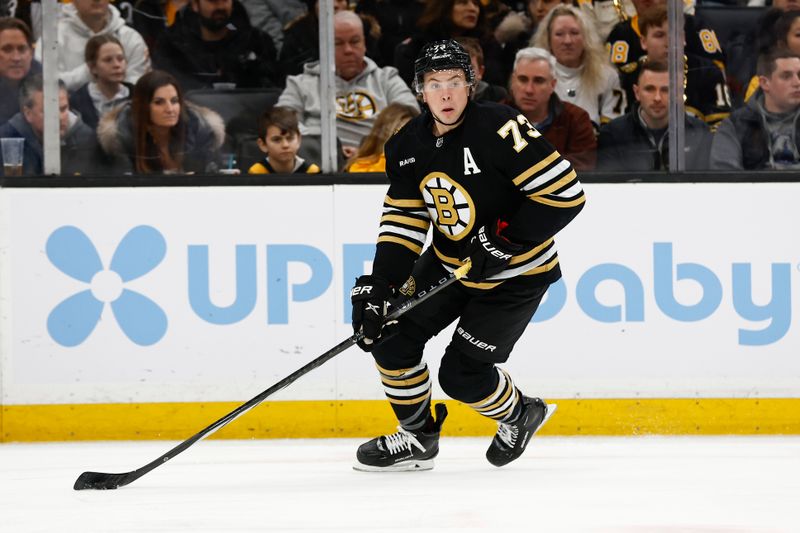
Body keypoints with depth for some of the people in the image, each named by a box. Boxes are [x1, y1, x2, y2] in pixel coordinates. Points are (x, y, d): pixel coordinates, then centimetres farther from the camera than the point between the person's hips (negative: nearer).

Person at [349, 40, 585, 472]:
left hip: (515, 274, -7)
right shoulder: (408, 146, -5)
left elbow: (566, 195, -27)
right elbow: (403, 221, 0)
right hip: (449, 264, 7)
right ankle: (417, 436, 18)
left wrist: (505, 241, -27)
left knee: (461, 374, -7)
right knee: (391, 335, -3)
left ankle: (519, 414, 25)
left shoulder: (498, 129, -26)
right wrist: (379, 285, -12)